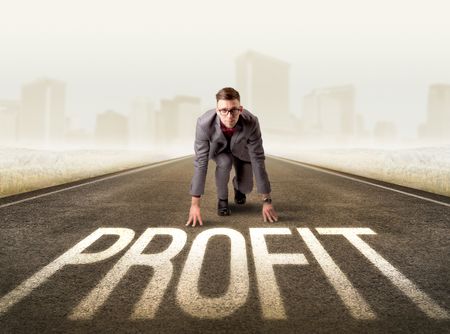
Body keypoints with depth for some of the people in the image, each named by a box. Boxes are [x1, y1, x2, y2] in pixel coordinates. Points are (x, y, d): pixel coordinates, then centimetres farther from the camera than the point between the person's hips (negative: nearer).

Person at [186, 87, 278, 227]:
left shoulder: (251, 122, -39)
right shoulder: (204, 123, -41)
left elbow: (258, 160, -31)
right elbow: (200, 163, -37)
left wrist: (266, 201, -29)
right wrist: (195, 204, -38)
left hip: (240, 148, 1)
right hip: (218, 148, -1)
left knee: (246, 188, -9)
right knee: (225, 162, -33)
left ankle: (237, 185, 30)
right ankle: (222, 199, -5)